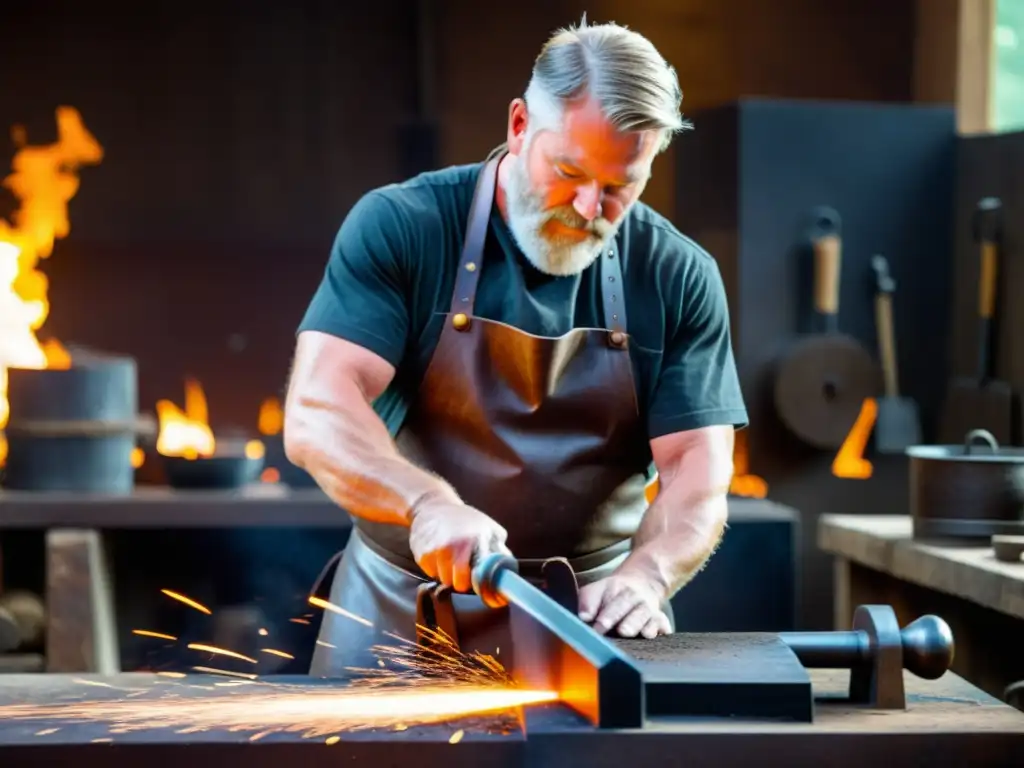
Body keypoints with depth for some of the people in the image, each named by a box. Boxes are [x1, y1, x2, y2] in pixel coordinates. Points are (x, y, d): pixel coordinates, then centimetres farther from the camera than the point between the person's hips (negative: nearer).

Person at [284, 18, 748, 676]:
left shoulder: (681, 278, -1)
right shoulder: (401, 227, -8)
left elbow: (697, 473, -6)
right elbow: (317, 416, -18)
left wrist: (643, 576, -26)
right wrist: (429, 504, -35)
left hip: (591, 618, 1)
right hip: (399, 614, -1)